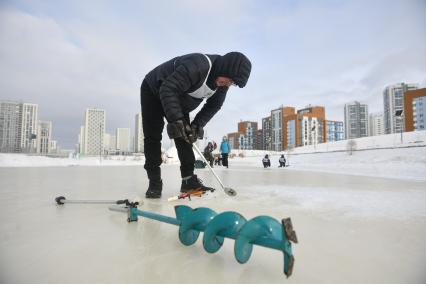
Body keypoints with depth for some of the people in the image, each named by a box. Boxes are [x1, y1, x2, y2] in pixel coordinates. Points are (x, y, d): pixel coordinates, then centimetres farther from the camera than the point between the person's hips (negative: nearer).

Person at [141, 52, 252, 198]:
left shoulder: (223, 82, -12)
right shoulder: (198, 64, -37)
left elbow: (213, 105, -5)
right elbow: (168, 89, -40)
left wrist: (198, 124, -18)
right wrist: (176, 119, -44)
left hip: (179, 101, 7)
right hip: (153, 91, -6)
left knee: (185, 136, -2)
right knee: (153, 136, -10)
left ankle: (188, 179, 2)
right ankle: (154, 182, -1)